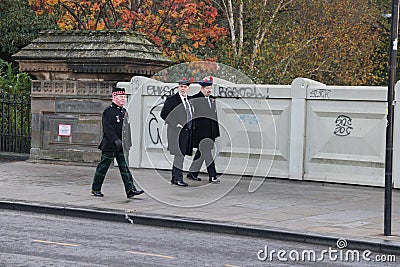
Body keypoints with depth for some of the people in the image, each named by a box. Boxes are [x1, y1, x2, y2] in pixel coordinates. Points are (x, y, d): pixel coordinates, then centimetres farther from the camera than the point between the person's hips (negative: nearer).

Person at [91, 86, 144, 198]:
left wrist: (127, 143, 19)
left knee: (125, 168, 1)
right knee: (103, 167, 3)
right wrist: (116, 140, -27)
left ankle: (130, 190, -3)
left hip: (121, 146, 7)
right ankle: (96, 189, 14)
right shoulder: (108, 111, -11)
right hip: (109, 146, -7)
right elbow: (108, 128, -19)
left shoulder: (124, 111, 14)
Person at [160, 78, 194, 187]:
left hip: (187, 131, 7)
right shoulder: (172, 99, -7)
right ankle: (178, 178, -7)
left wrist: (191, 126, 12)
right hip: (177, 131, -7)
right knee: (179, 154, -12)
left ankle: (174, 178, 19)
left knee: (179, 155, 12)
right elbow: (163, 114, -9)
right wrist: (175, 124, -15)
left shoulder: (189, 100, 14)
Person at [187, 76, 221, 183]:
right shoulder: (195, 99, -7)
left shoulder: (212, 99, 16)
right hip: (200, 131, -8)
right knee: (206, 152, -10)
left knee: (201, 152, 13)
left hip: (210, 132, 8)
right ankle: (212, 176, -11)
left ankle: (192, 173, 24)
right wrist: (192, 129, -12)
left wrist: (216, 130, 18)